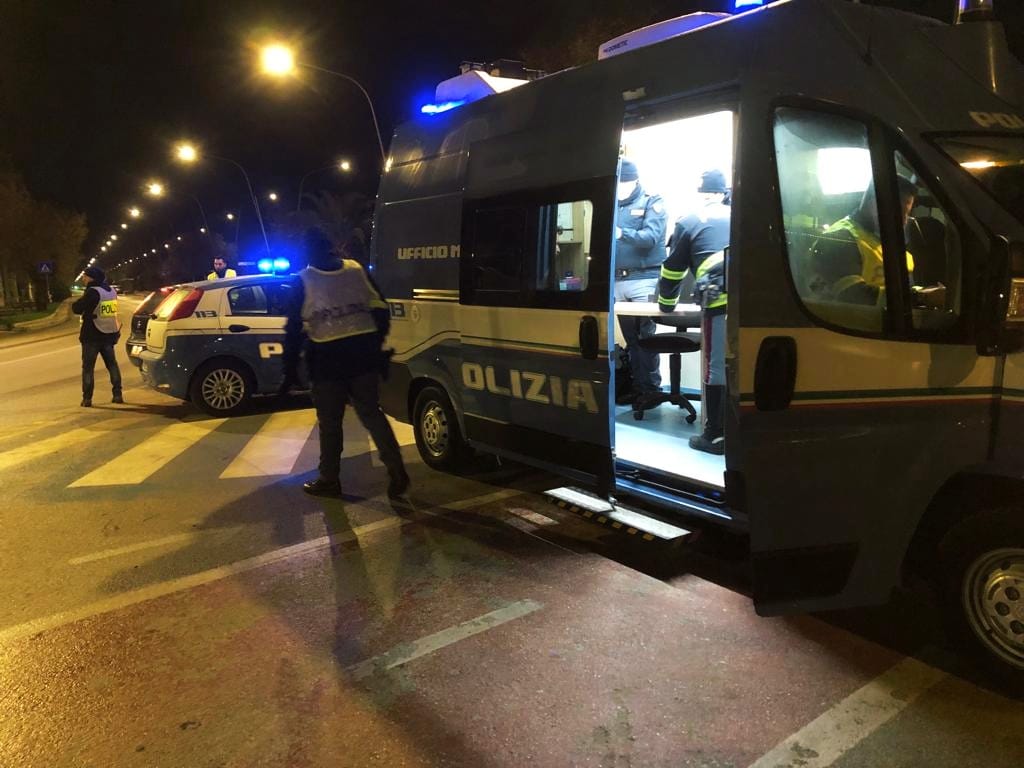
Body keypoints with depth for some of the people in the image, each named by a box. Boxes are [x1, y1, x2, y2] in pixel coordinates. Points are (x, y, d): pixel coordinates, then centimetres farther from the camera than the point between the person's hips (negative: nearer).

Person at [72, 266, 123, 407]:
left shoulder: (93, 292, -16)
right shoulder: (111, 291, 7)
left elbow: (77, 308, -14)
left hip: (92, 336, -6)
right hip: (109, 334, 6)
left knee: (88, 367, 1)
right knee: (112, 364, 14)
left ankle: (87, 398, -1)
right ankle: (117, 394, 10)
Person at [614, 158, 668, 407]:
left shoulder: (652, 203, 1)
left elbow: (651, 237, -15)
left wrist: (622, 233, -30)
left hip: (644, 280, -5)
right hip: (618, 281, 5)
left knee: (646, 336, -5)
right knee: (630, 337, 9)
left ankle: (652, 386, 2)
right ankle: (638, 385, 17)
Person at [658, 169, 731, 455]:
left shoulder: (689, 223, 17)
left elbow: (673, 268, 23)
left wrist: (666, 303, 39)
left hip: (720, 300, -4)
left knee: (718, 367, 2)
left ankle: (716, 435, 8)